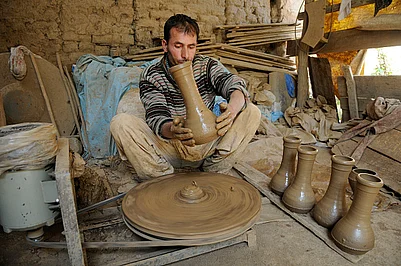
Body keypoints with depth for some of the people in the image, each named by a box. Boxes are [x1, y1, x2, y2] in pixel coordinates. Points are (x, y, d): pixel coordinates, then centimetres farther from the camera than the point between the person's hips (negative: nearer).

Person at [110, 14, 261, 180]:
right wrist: (171, 130, -42)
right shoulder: (150, 76, -5)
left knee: (251, 112, -17)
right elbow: (156, 118, -17)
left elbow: (234, 84, -19)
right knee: (120, 123, -22)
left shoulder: (207, 65, -1)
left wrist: (232, 109, -44)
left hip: (206, 148, 2)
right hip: (168, 150, -1)